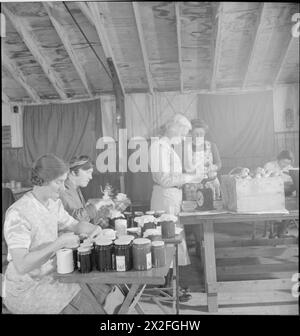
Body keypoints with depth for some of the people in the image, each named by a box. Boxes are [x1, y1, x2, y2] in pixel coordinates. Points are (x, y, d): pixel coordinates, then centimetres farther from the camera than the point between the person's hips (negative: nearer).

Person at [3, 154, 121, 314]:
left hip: (51, 275, 7)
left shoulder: (54, 203, -1)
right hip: (25, 290, -7)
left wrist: (94, 229, -9)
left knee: (105, 289, -2)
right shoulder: (18, 214, -25)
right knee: (90, 306, -15)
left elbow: (75, 225, 12)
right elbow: (21, 266, -31)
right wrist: (59, 243, -31)